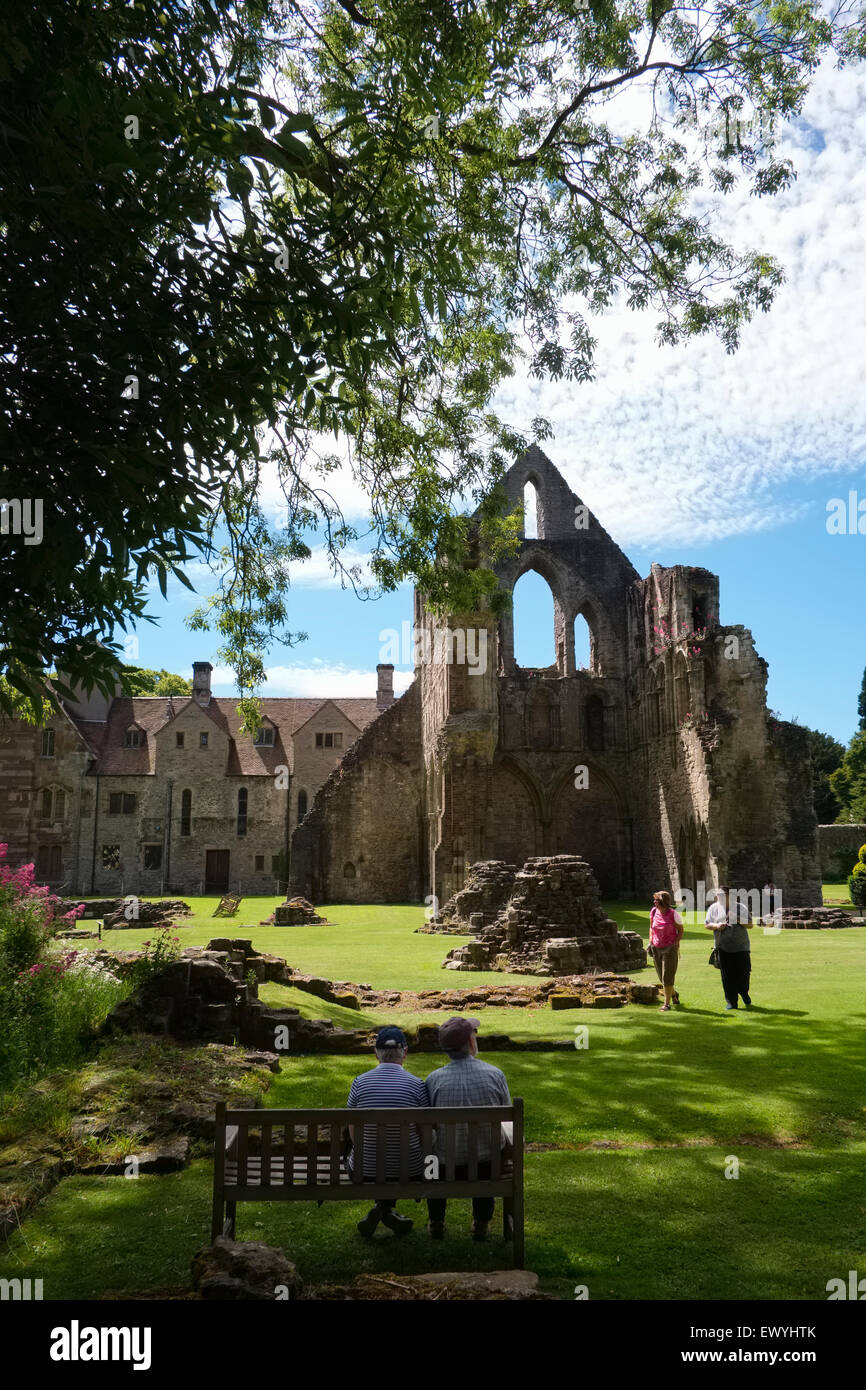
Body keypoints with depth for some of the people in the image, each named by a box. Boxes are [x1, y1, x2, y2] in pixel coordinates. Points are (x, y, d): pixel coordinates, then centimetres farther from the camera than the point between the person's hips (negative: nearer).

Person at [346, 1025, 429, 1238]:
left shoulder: (360, 1082, -7)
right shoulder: (417, 1084, -10)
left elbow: (353, 1131, 2)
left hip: (366, 1169, 1)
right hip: (408, 1170, -1)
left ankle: (381, 1206, 16)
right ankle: (386, 1207, 13)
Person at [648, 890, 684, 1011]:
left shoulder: (673, 914, -12)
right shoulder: (654, 911, 1)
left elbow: (680, 931, -4)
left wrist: (675, 944, -15)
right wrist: (651, 942, 7)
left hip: (670, 948, -5)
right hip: (656, 948, 5)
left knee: (667, 977, -7)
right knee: (661, 976, 12)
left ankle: (667, 1004, 2)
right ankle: (674, 994, 38)